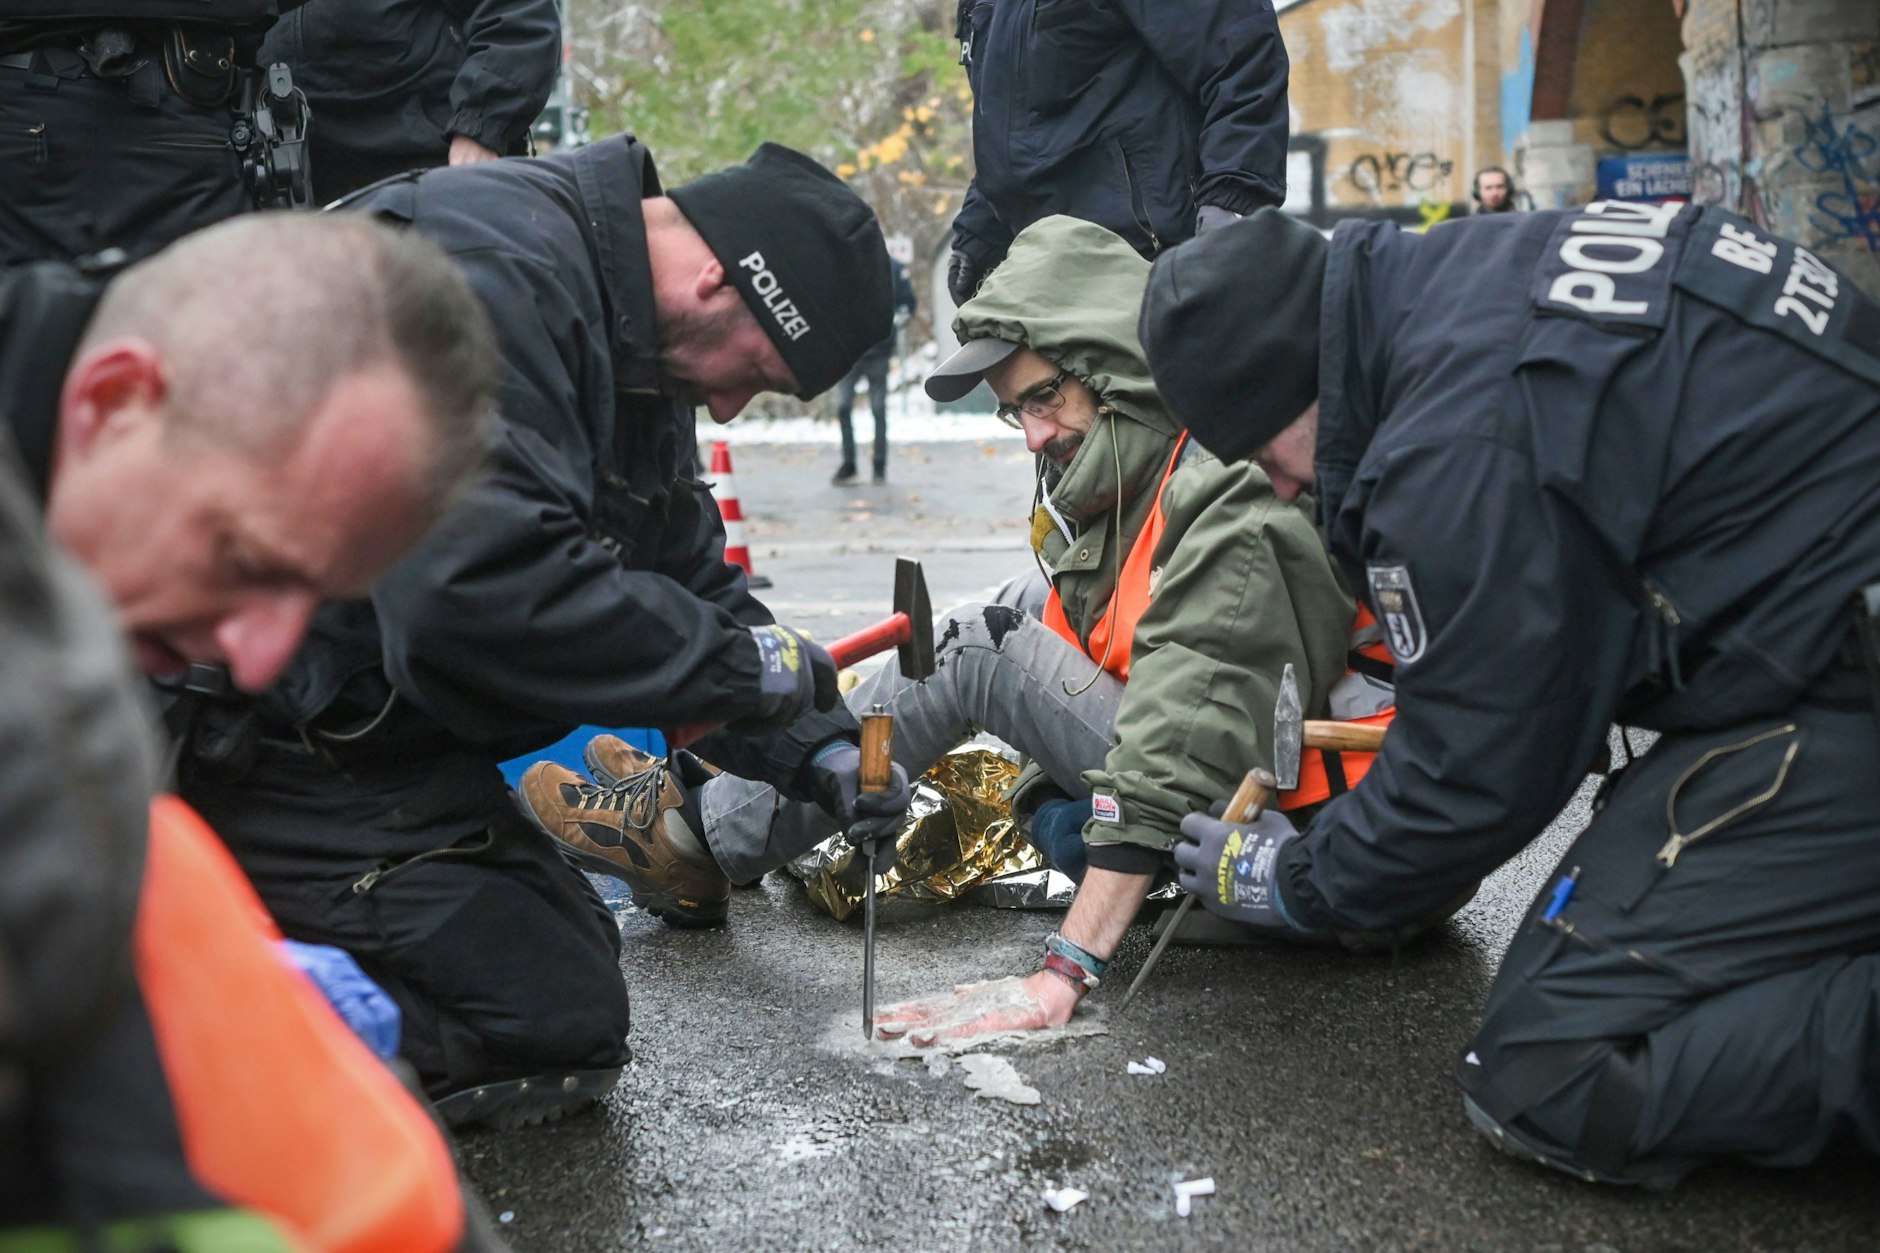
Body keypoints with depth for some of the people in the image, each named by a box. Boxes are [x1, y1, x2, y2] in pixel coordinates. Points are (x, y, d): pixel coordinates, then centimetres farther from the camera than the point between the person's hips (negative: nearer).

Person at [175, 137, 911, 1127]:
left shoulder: (633, 341, 9)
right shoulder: (494, 268, -24)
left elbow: (689, 571, 18)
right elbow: (479, 590, -35)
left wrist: (810, 748, 7)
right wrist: (740, 659, -24)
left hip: (388, 727, 11)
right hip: (270, 738, -10)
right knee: (552, 1026, -11)